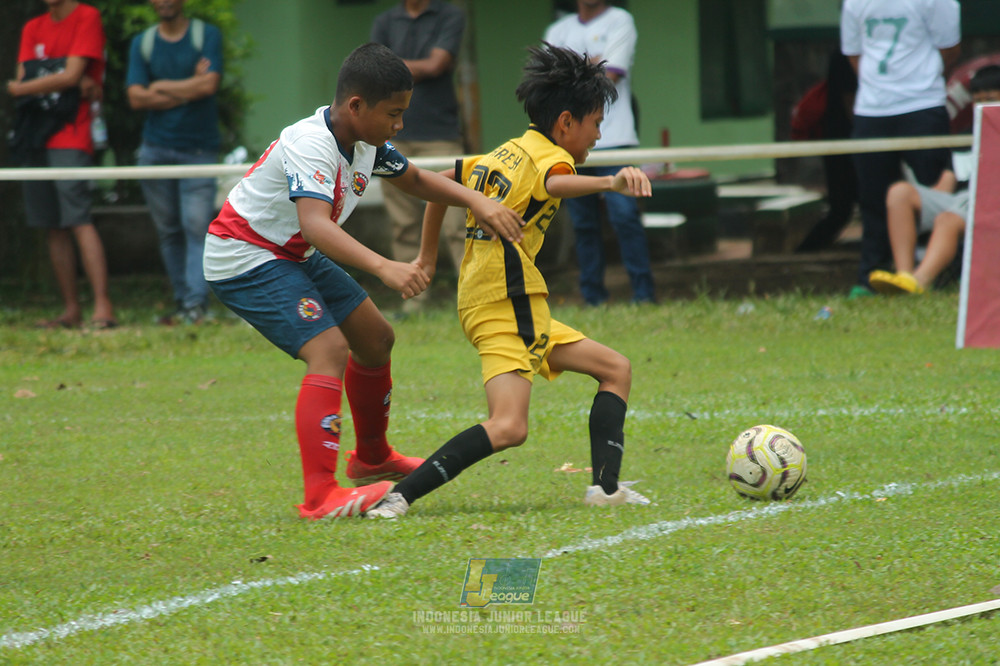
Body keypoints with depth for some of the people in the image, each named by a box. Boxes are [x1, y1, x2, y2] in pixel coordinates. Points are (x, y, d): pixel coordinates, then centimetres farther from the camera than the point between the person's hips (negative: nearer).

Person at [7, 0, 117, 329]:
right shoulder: (33, 28, 16)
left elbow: (71, 75, -10)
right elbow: (22, 80, 6)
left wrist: (21, 88, 0)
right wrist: (74, 83, -9)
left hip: (71, 138, -7)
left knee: (78, 220, -15)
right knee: (53, 227, 5)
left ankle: (102, 307, -20)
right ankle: (71, 309, 9)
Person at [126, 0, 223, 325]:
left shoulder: (207, 35, 2)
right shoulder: (142, 43, 9)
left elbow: (210, 84, -13)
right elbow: (136, 98, -2)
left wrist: (162, 86, -4)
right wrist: (189, 88, -7)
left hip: (198, 149, -3)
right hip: (155, 149, 3)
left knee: (197, 226, -12)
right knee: (168, 231, 4)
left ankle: (196, 304, -15)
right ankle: (182, 301, 11)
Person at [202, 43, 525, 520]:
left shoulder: (365, 142, -2)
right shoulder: (310, 146, -31)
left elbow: (415, 180, 16)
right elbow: (315, 224, -46)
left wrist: (476, 202, -1)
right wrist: (384, 268, -59)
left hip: (294, 256, 10)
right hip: (243, 257, -10)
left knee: (375, 338, 17)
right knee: (329, 349, -25)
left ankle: (372, 459, 38)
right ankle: (320, 495, -32)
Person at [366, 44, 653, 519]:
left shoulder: (503, 154, 19)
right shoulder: (548, 157, -8)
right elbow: (557, 185, -34)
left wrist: (427, 258, 42)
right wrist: (610, 182, -54)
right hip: (506, 302, -10)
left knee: (616, 369, 16)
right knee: (509, 427, -26)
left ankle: (606, 487, 4)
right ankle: (399, 497, -27)